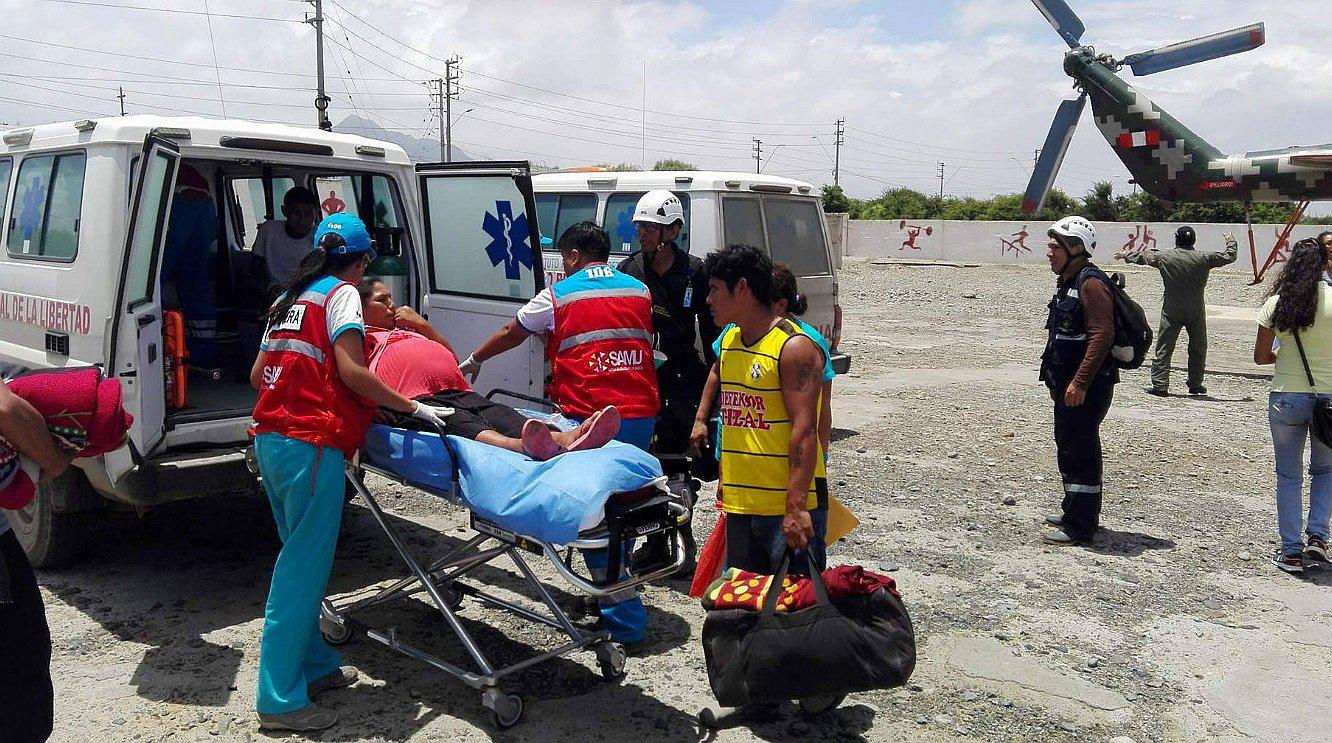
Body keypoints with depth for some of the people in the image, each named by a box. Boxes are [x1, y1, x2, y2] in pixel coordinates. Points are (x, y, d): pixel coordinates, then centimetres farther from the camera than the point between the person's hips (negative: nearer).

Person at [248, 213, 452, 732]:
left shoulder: (291, 299, 21)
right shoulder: (343, 294, -3)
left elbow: (258, 374, 24)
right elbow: (351, 372, -15)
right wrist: (411, 406, -8)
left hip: (270, 439, 9)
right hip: (312, 444, -9)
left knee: (300, 558, 17)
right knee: (304, 566, -5)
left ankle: (312, 666, 26)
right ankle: (280, 699, -1)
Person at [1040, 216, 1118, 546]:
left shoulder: (1091, 282, -16)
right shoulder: (1068, 282, 17)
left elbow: (1102, 334, -25)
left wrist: (1080, 381, -27)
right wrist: (1056, 381, 24)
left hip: (1086, 386, -11)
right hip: (1069, 383, 11)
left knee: (1080, 451, -6)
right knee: (1067, 446, 19)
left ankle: (1080, 528, 1)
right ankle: (1074, 512, 33)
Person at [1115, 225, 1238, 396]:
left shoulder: (1164, 257, -4)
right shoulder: (1203, 258, -2)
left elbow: (1143, 256, 11)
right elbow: (1229, 256, 11)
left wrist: (1125, 255, 29)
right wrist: (1232, 242, 32)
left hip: (1171, 311, -1)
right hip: (1196, 311, 1)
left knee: (1163, 348, 2)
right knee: (1198, 349, 13)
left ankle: (1160, 385, -3)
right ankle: (1195, 385, 17)